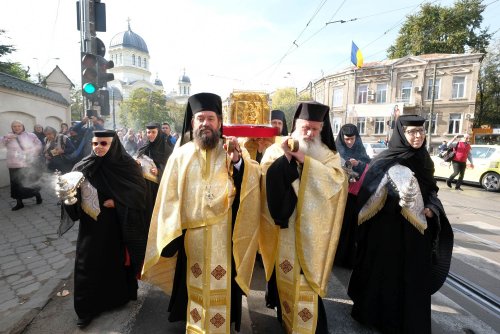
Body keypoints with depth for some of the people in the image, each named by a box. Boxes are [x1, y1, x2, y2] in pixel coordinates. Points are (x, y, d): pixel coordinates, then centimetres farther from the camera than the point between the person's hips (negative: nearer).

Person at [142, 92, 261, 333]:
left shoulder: (234, 151, -2)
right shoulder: (180, 155, 0)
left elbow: (253, 181, -17)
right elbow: (170, 197, 0)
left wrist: (237, 161, -35)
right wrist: (170, 234, -3)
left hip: (223, 235, -1)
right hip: (190, 234, 2)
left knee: (221, 287, 12)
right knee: (194, 285, 19)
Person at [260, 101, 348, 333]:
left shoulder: (328, 155, 3)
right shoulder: (276, 150, 0)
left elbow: (337, 180, -16)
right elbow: (268, 181, -11)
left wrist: (303, 159, -20)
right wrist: (285, 157, -22)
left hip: (311, 230, 0)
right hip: (282, 227, 1)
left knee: (308, 281, 5)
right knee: (284, 278, 13)